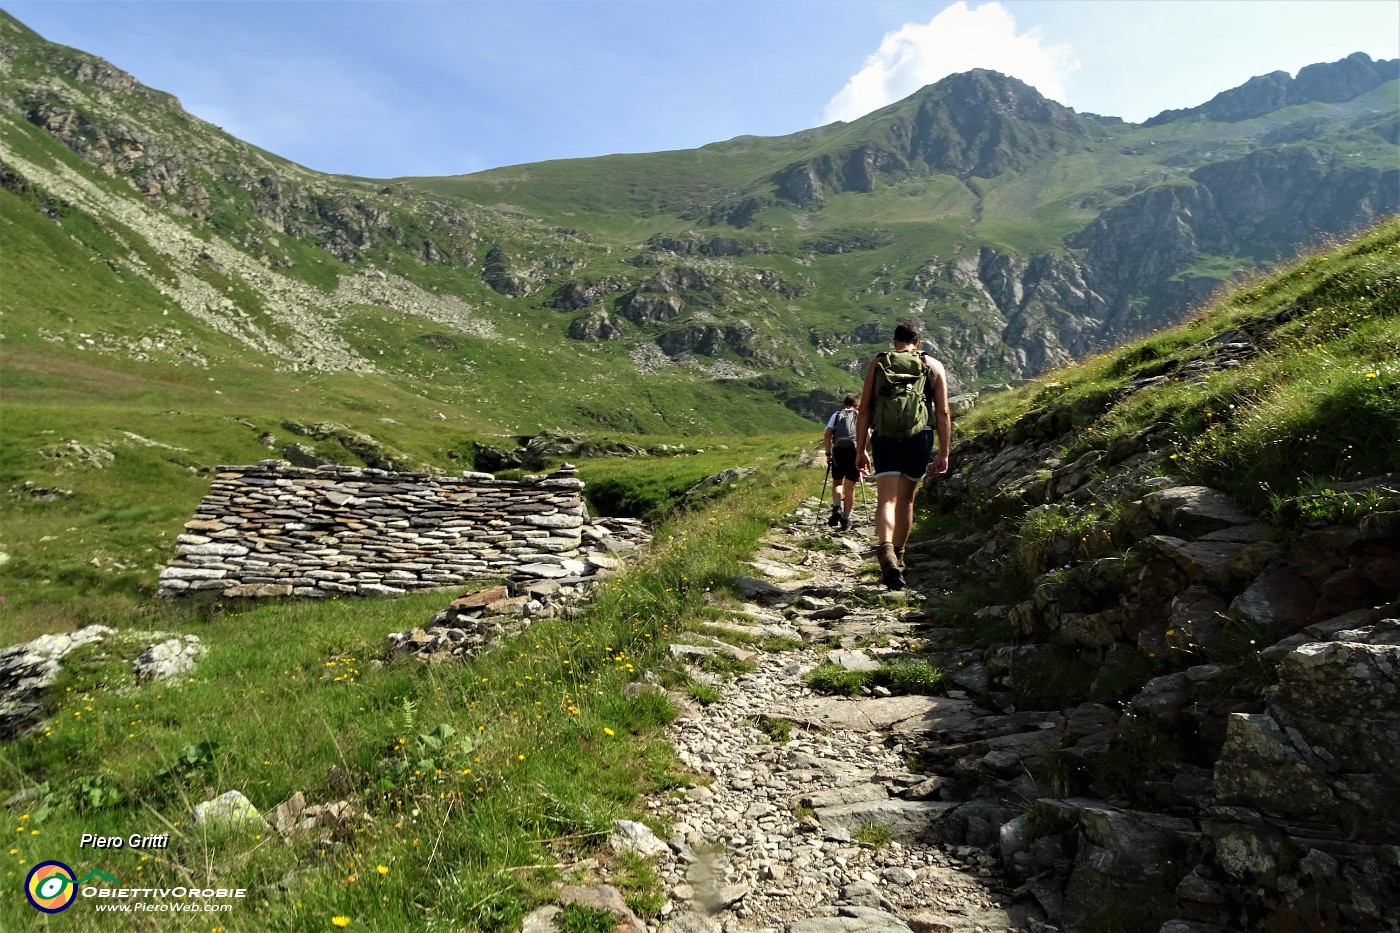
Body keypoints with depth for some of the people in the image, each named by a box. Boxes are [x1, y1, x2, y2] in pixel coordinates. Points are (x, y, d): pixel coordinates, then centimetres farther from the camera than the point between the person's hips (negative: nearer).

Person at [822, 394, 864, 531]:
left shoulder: (836, 415, 18)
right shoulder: (860, 416, 17)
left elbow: (827, 435, 4)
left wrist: (828, 454, 9)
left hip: (839, 449, 0)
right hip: (855, 450, 0)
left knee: (837, 482, 15)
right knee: (850, 486, 5)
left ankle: (837, 508, -9)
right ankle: (846, 520, 5)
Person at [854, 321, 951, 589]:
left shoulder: (877, 363, 11)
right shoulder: (933, 366, 11)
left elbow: (864, 410, 4)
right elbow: (943, 412, 4)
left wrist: (861, 450, 7)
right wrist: (944, 454, 7)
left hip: (884, 439, -1)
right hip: (918, 439, 1)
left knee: (886, 500, -7)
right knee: (905, 500, 17)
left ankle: (885, 550, -32)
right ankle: (898, 556, 29)